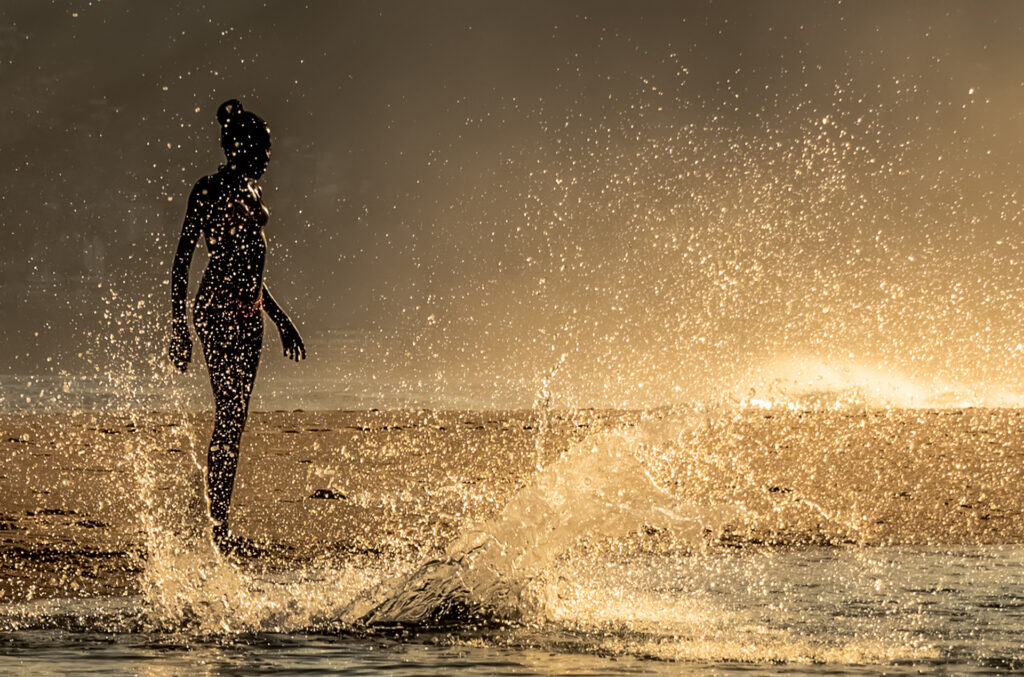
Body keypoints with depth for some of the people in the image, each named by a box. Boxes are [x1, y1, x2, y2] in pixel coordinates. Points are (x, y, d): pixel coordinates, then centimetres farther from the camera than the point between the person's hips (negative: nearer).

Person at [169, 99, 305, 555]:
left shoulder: (250, 192, 20)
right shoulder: (209, 190, -5)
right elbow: (182, 261, -9)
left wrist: (281, 320, 29)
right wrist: (178, 329, -15)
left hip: (248, 314, 9)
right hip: (217, 309, -9)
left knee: (235, 419, 6)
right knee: (228, 418, -12)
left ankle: (222, 525, 8)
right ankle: (217, 527, -12)